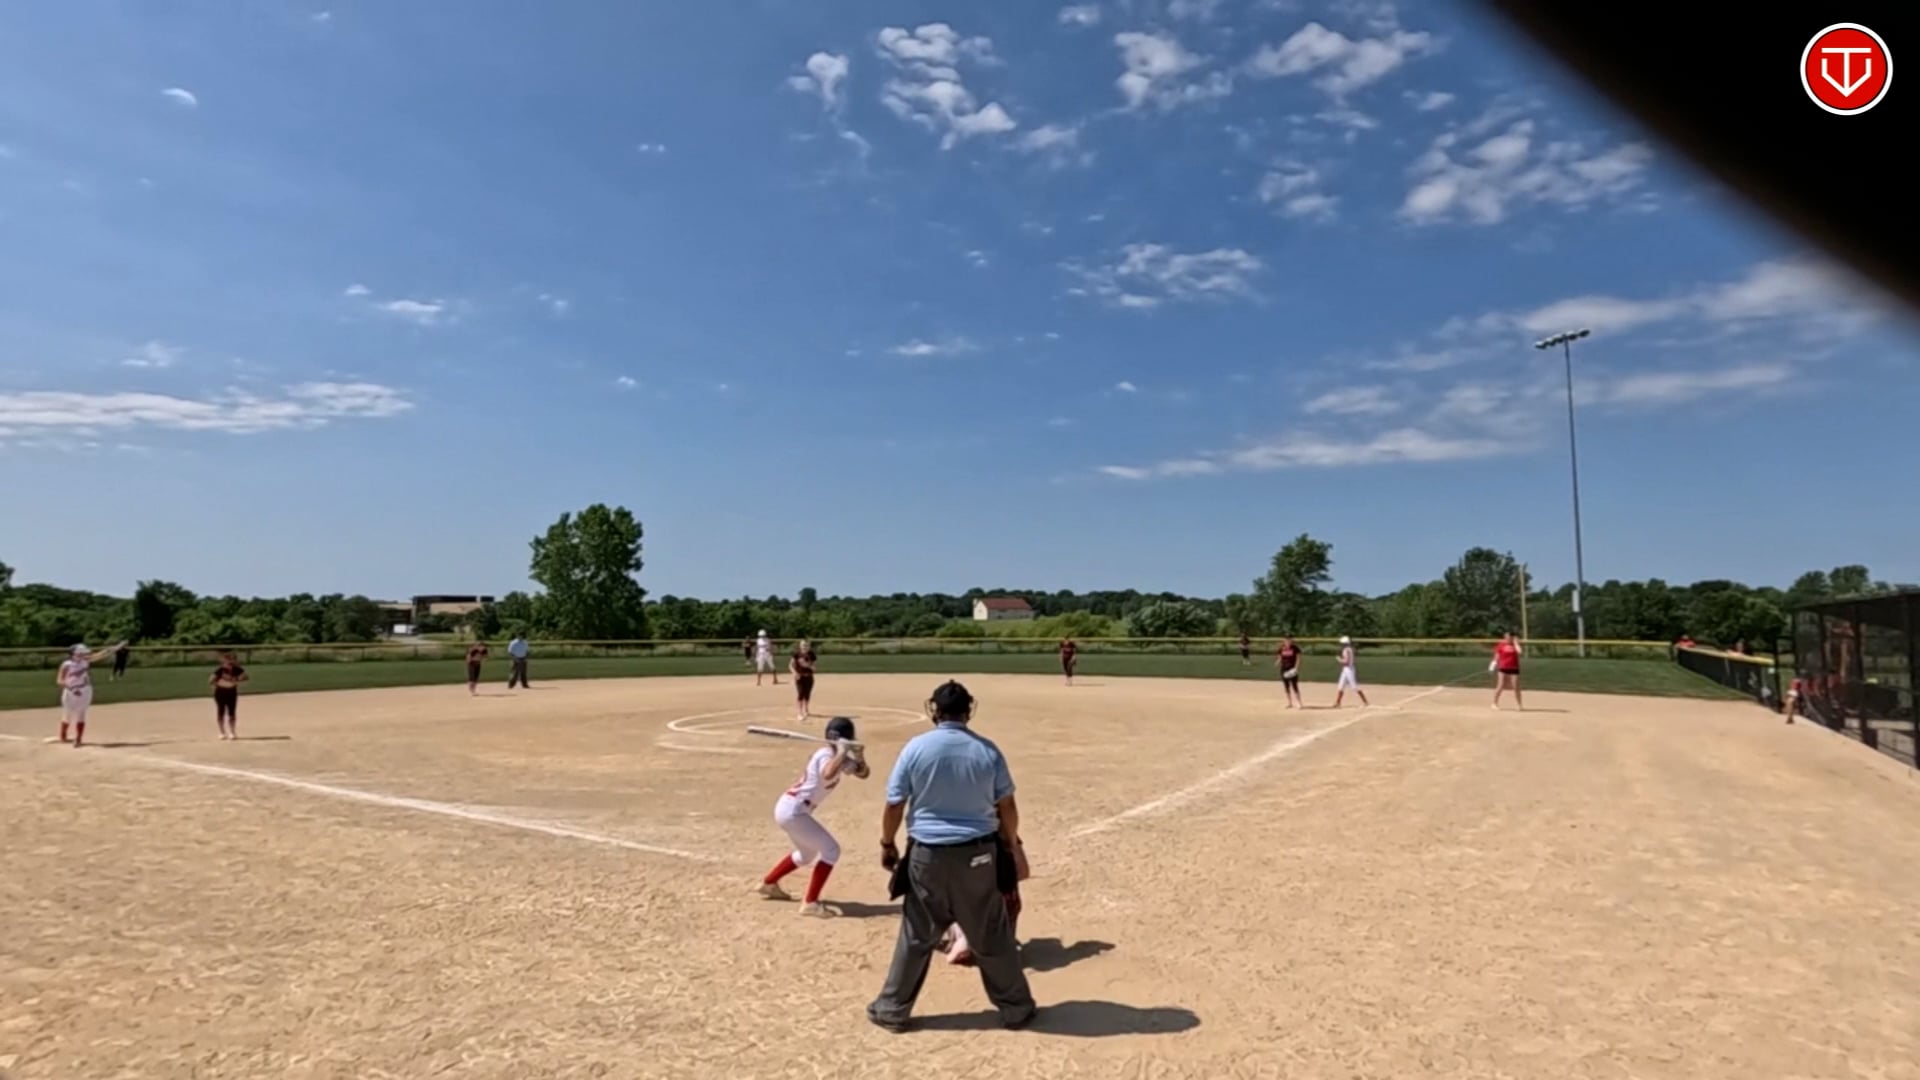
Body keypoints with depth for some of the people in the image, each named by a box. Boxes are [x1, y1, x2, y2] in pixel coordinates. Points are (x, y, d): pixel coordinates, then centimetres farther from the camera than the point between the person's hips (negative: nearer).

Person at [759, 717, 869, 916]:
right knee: (830, 849, -9)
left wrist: (859, 755, -10)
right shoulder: (827, 755, -18)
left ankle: (768, 883, 41)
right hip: (792, 811, -10)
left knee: (807, 853, 28)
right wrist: (842, 752, -31)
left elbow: (863, 773, 8)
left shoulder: (839, 757, 11)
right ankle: (810, 902, -6)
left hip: (788, 809, 10)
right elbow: (828, 774, -41)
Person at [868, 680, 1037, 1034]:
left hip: (928, 854, -1)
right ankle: (1016, 1008, 26)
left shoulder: (916, 748, -8)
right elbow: (1007, 807, 3)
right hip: (978, 853, 1)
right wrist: (1012, 844, 20)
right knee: (992, 936, 14)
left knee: (916, 936, 13)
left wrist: (887, 844, 12)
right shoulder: (987, 751, -4)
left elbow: (894, 805, -4)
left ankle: (893, 1010, 25)